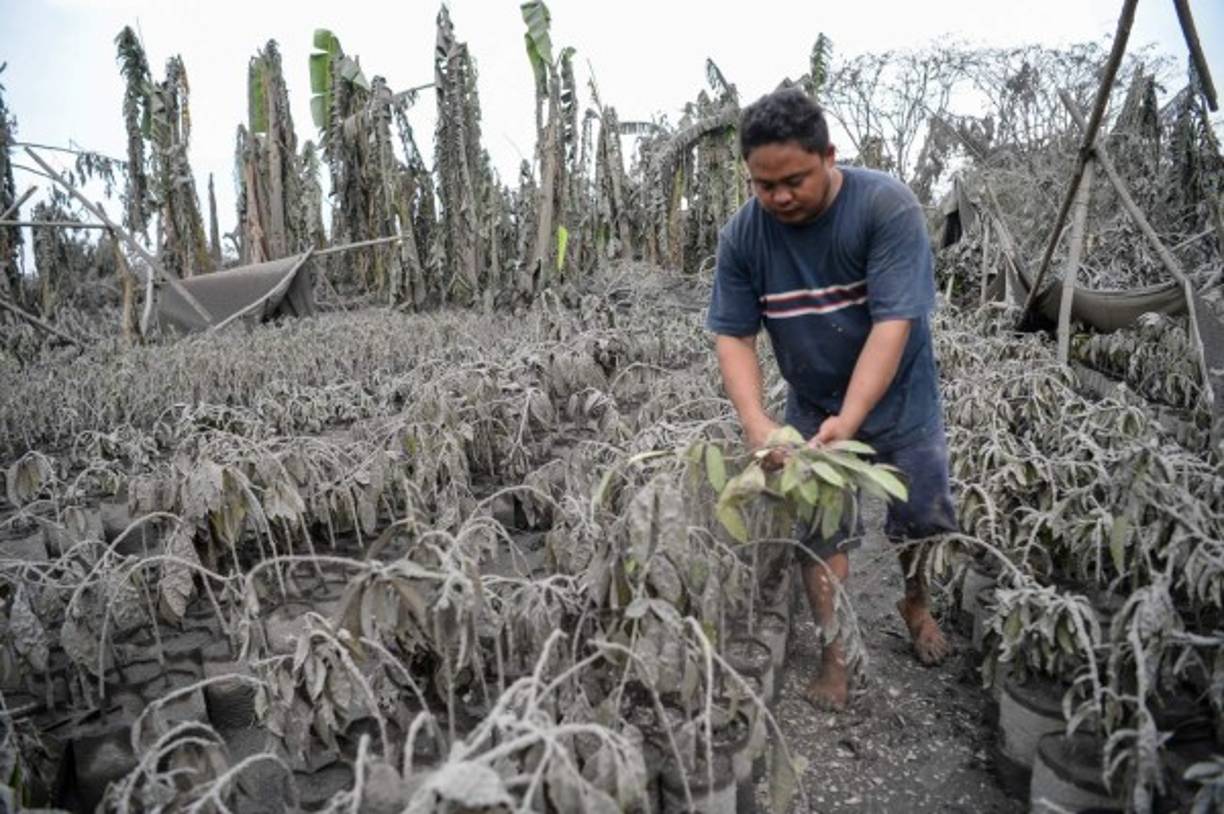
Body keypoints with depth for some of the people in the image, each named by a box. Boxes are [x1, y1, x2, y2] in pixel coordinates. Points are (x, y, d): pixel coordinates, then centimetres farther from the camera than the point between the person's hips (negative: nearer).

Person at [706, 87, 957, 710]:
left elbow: (894, 323, -30)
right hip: (810, 408, 2)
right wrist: (755, 422, -30)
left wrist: (849, 420, -40)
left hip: (898, 402, -1)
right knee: (820, 534, 3)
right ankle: (834, 654, 22)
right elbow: (733, 335, -14)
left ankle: (915, 604, 47)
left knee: (918, 519, 16)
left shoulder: (887, 206, -25)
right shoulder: (743, 234, -15)